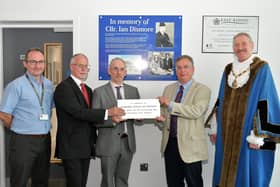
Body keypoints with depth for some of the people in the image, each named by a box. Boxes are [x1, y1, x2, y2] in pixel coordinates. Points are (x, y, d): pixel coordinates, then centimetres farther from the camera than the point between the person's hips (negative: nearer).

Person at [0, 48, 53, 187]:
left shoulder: (49, 85, 7)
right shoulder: (16, 85, -11)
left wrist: (43, 127, 13)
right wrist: (18, 129, 1)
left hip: (45, 140, 6)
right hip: (23, 141, -5)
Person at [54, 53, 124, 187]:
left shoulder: (88, 89, 16)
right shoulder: (63, 87, -12)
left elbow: (91, 114, 13)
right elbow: (79, 112, -24)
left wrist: (110, 117, -6)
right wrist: (107, 112, -24)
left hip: (86, 146, 8)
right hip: (71, 146, -8)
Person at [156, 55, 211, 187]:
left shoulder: (202, 90, -5)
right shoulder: (168, 89, 11)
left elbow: (196, 111, -22)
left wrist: (170, 104, -21)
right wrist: (161, 119, -9)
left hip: (190, 145, -4)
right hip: (170, 143, 5)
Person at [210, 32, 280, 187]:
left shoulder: (262, 69, -6)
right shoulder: (228, 70, 9)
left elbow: (265, 104, -12)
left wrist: (258, 136, -17)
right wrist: (215, 128, 11)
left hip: (247, 133, -5)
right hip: (227, 133, 5)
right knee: (226, 174, 14)